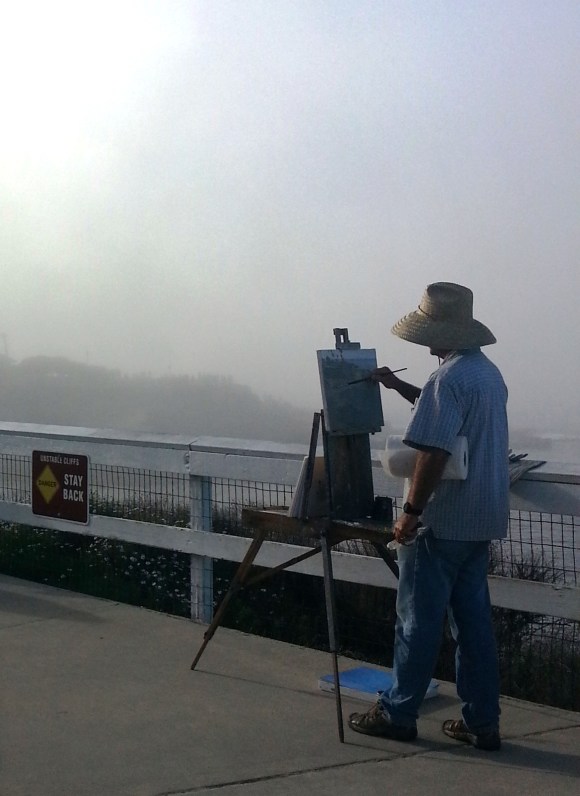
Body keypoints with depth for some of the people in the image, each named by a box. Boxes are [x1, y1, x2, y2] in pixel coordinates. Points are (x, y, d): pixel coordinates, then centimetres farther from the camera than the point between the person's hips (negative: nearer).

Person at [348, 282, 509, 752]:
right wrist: (397, 386, 26)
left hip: (443, 520, -9)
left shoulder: (449, 377, -17)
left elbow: (433, 452, -24)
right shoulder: (490, 373, 13)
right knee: (474, 619, 12)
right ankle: (482, 722, 17)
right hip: (483, 519, 9)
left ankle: (398, 714, 14)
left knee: (419, 619, 2)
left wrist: (412, 512, -19)